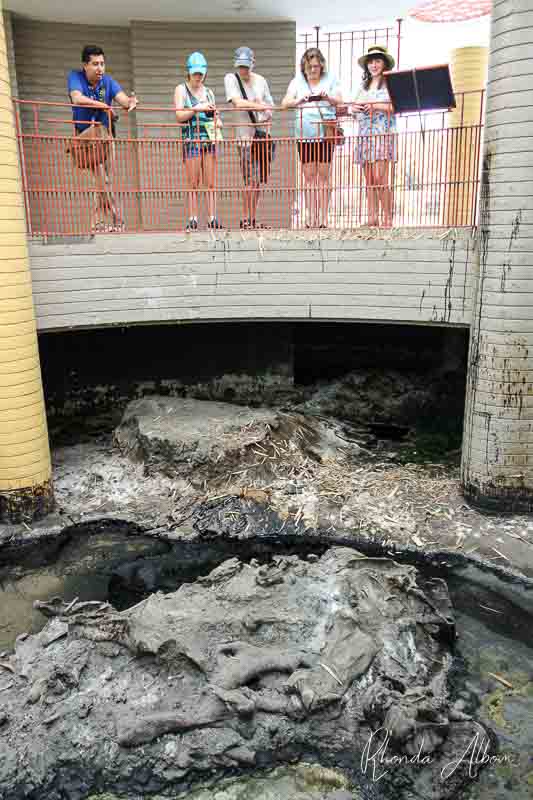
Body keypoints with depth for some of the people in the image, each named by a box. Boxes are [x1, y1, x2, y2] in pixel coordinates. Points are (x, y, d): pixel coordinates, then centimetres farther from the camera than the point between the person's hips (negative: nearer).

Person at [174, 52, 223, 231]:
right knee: (193, 184, -5)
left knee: (211, 183, -1)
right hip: (191, 140, -3)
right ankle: (192, 219, -1)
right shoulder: (181, 90, 8)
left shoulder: (208, 92, 20)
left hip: (210, 139, 4)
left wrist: (217, 122, 3)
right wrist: (198, 108, -13)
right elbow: (179, 115, -3)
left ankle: (212, 219, 0)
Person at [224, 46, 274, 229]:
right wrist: (260, 106, -9)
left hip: (263, 133, 5)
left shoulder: (260, 80, 14)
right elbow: (238, 102, -13)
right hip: (245, 135, -5)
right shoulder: (231, 79, 2)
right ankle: (245, 220, -3)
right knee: (252, 180, -13)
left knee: (259, 181, 5)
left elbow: (269, 107, 16)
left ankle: (252, 220, 13)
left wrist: (267, 115, -5)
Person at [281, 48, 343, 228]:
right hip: (305, 134, 1)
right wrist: (299, 100, -19)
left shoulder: (330, 79, 9)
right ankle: (311, 218, 3)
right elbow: (284, 103, 2)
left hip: (325, 133, -1)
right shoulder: (297, 81, 11)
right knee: (309, 176, 0)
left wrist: (328, 97, -19)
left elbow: (340, 103, 2)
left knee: (323, 176, -2)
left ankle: (323, 218, 0)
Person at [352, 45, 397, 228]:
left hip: (383, 135, -6)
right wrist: (355, 107, -1)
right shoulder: (364, 85, 21)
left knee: (380, 179, -16)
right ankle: (372, 218, 5)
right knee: (369, 181, 2)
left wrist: (376, 106, -14)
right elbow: (353, 107, 22)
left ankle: (388, 220, -11)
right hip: (364, 135, 6)